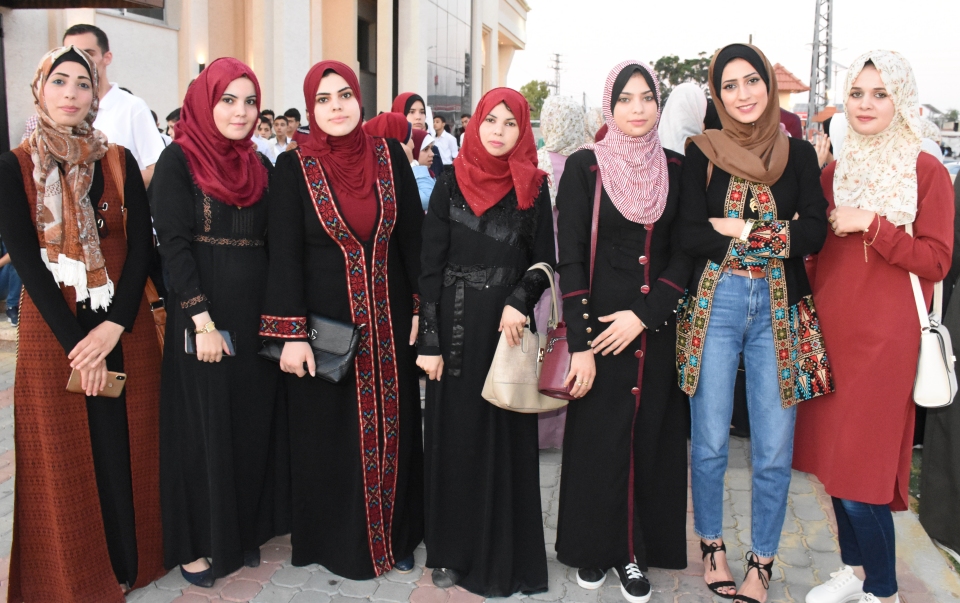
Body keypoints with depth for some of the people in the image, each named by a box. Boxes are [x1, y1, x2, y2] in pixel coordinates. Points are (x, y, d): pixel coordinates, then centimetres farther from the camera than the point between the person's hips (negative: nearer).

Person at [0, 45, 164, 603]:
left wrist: (113, 327, -14)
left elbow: (142, 246, -2)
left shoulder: (120, 162, 4)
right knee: (65, 456, 6)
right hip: (51, 329, -1)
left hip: (124, 324, 2)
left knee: (126, 444, 7)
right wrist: (75, 342, -14)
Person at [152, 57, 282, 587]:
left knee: (253, 423, 11)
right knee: (203, 427, 4)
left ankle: (245, 530, 28)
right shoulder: (179, 159, -5)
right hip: (202, 316, -5)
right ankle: (196, 542, 20)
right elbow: (173, 242, -13)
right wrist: (202, 319, -19)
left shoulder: (260, 166, 10)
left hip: (255, 313, 5)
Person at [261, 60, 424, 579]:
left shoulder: (389, 155, 1)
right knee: (330, 432, 8)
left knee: (391, 428, 11)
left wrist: (420, 308, 0)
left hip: (388, 319, 2)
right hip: (325, 320, -2)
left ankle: (394, 535, 29)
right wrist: (291, 335, -13)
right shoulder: (295, 166, -5)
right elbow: (284, 252, -8)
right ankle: (339, 542, 26)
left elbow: (413, 236, 4)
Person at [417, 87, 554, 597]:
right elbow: (431, 266, 0)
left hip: (509, 326, 0)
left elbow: (545, 259, 5)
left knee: (506, 437, 5)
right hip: (456, 326, 0)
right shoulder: (450, 185, 2)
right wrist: (429, 341, -6)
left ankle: (503, 551, 19)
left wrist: (520, 300, -15)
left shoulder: (532, 188, 3)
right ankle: (453, 550, 22)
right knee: (454, 436, 7)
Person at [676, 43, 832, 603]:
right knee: (710, 442, 6)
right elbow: (690, 236, -8)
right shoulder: (702, 153, 3)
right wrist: (773, 236, -9)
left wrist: (737, 230, -10)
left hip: (780, 306, 1)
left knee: (774, 449, 4)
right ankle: (712, 545, 28)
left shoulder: (800, 154, 6)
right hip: (715, 301, -1)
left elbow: (814, 234, -6)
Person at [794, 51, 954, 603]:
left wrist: (870, 223, -17)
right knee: (833, 457, 11)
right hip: (830, 327, 5)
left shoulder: (927, 172, -4)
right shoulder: (835, 173, 11)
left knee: (861, 472, -4)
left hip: (883, 335, -5)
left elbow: (936, 261, -11)